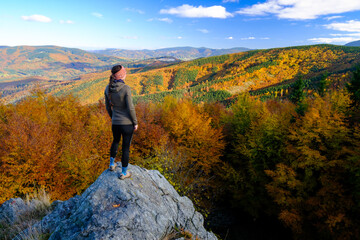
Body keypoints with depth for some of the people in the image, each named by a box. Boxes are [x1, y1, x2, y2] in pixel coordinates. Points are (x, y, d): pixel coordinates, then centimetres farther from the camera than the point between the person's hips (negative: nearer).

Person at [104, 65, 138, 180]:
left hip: (115, 123, 5)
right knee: (126, 147, 13)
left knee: (115, 141, 33)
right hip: (127, 123, -5)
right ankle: (124, 173, 27)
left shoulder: (108, 88, -2)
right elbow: (130, 108, -18)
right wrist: (135, 123, -5)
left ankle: (112, 164, 46)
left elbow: (108, 106, 8)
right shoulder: (126, 88, -21)